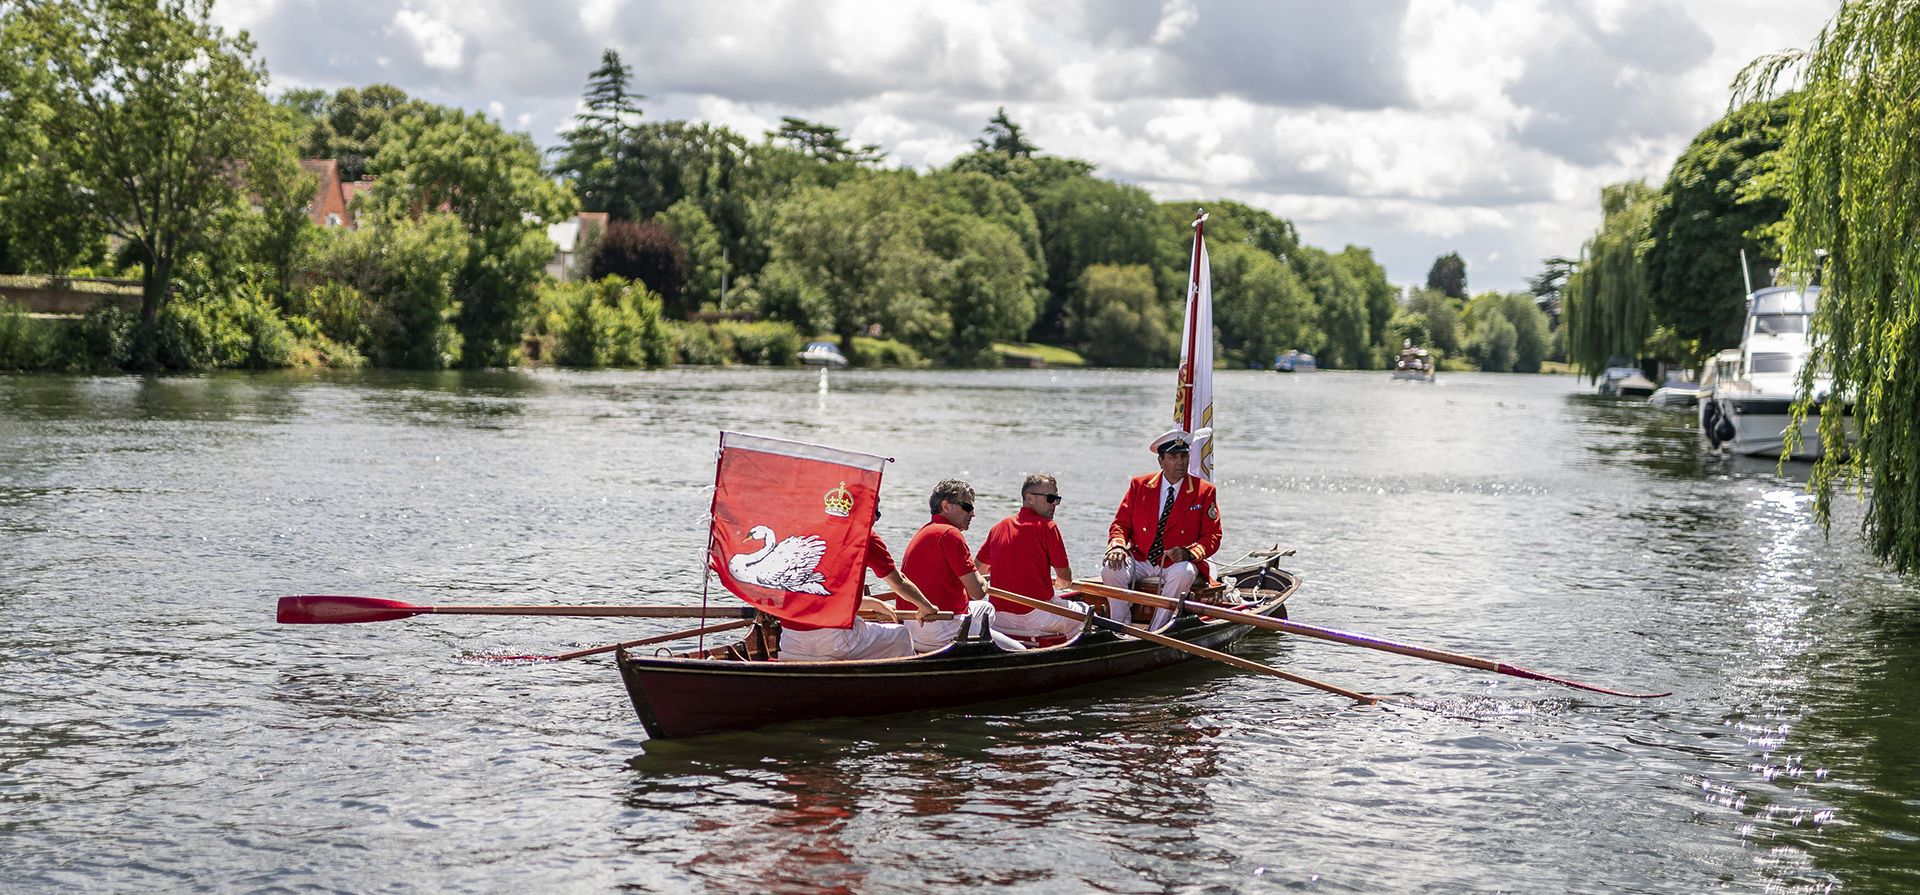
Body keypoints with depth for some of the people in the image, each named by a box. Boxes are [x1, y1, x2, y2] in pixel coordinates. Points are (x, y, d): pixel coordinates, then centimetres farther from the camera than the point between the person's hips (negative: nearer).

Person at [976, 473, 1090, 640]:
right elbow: (1066, 578, -3)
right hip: (1036, 617, -5)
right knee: (1083, 610, 18)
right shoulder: (1047, 527, -7)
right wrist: (1058, 582, 22)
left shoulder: (998, 527, 8)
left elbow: (978, 568, 19)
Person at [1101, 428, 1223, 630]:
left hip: (1177, 563, -2)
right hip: (1140, 561, 2)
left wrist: (1188, 554, -19)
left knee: (1183, 573, -36)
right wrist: (1118, 546, -16)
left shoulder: (1204, 492, 2)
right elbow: (1120, 524, 7)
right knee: (1112, 569, -27)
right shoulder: (1139, 485, 7)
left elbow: (1212, 536, 1)